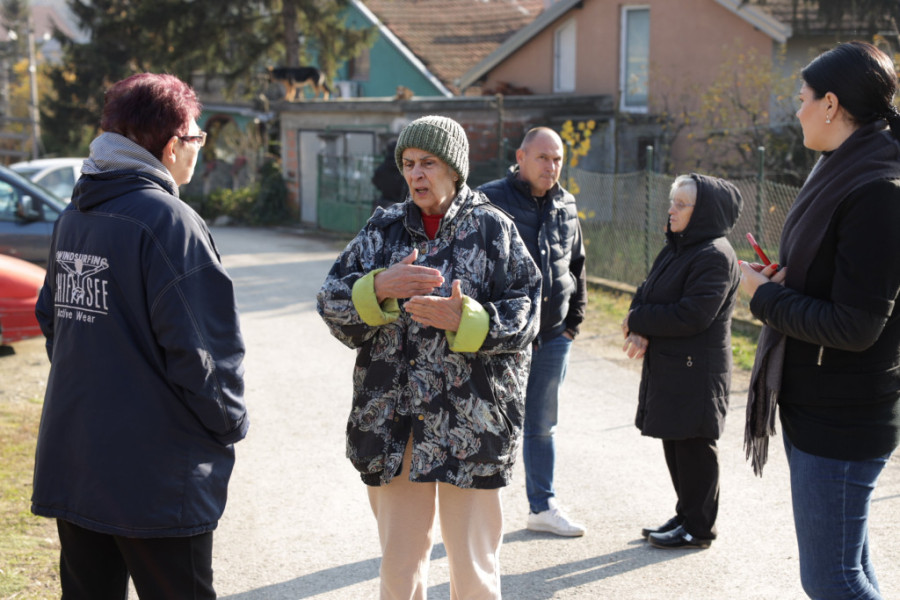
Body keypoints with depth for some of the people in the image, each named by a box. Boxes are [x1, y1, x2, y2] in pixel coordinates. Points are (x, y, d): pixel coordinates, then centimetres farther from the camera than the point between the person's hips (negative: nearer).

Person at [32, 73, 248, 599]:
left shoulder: (73, 218, 8)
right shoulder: (167, 221, -17)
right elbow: (199, 348, -20)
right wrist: (230, 423, -5)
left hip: (71, 459, 8)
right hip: (155, 475, -8)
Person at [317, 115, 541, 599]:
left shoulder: (492, 230, 0)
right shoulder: (384, 229, 8)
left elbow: (525, 314, -5)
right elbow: (332, 302, 0)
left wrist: (464, 320, -21)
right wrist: (380, 287, -20)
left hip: (470, 422, -2)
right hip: (392, 421, 3)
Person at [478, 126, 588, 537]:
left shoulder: (566, 207, 9)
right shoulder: (490, 201, -9)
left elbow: (577, 266, 20)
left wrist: (574, 320, 14)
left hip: (552, 338, 5)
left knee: (542, 426, 15)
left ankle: (543, 507, 26)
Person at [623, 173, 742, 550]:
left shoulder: (715, 257, -16)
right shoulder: (675, 249, 13)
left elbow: (692, 316, -23)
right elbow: (645, 295, 12)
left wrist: (638, 322, -13)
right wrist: (641, 333, -9)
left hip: (696, 373, -9)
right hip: (667, 367, 9)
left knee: (693, 447, -1)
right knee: (674, 444, 15)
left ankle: (698, 528, 9)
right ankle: (687, 516, 27)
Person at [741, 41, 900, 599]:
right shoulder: (845, 172, 9)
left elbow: (853, 327, -24)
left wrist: (765, 295, -11)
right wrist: (781, 283, -1)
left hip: (840, 422, -10)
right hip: (814, 407, 10)